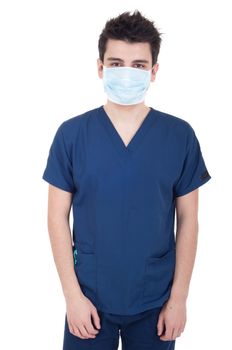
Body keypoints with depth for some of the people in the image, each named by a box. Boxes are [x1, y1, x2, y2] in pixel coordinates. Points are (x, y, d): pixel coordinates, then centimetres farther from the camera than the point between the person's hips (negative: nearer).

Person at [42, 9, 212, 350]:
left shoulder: (180, 135, -5)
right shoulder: (71, 133, -6)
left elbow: (188, 220, -1)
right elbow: (58, 217, -3)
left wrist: (179, 297, -2)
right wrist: (72, 294, -6)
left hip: (156, 302, 1)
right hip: (91, 298, 0)